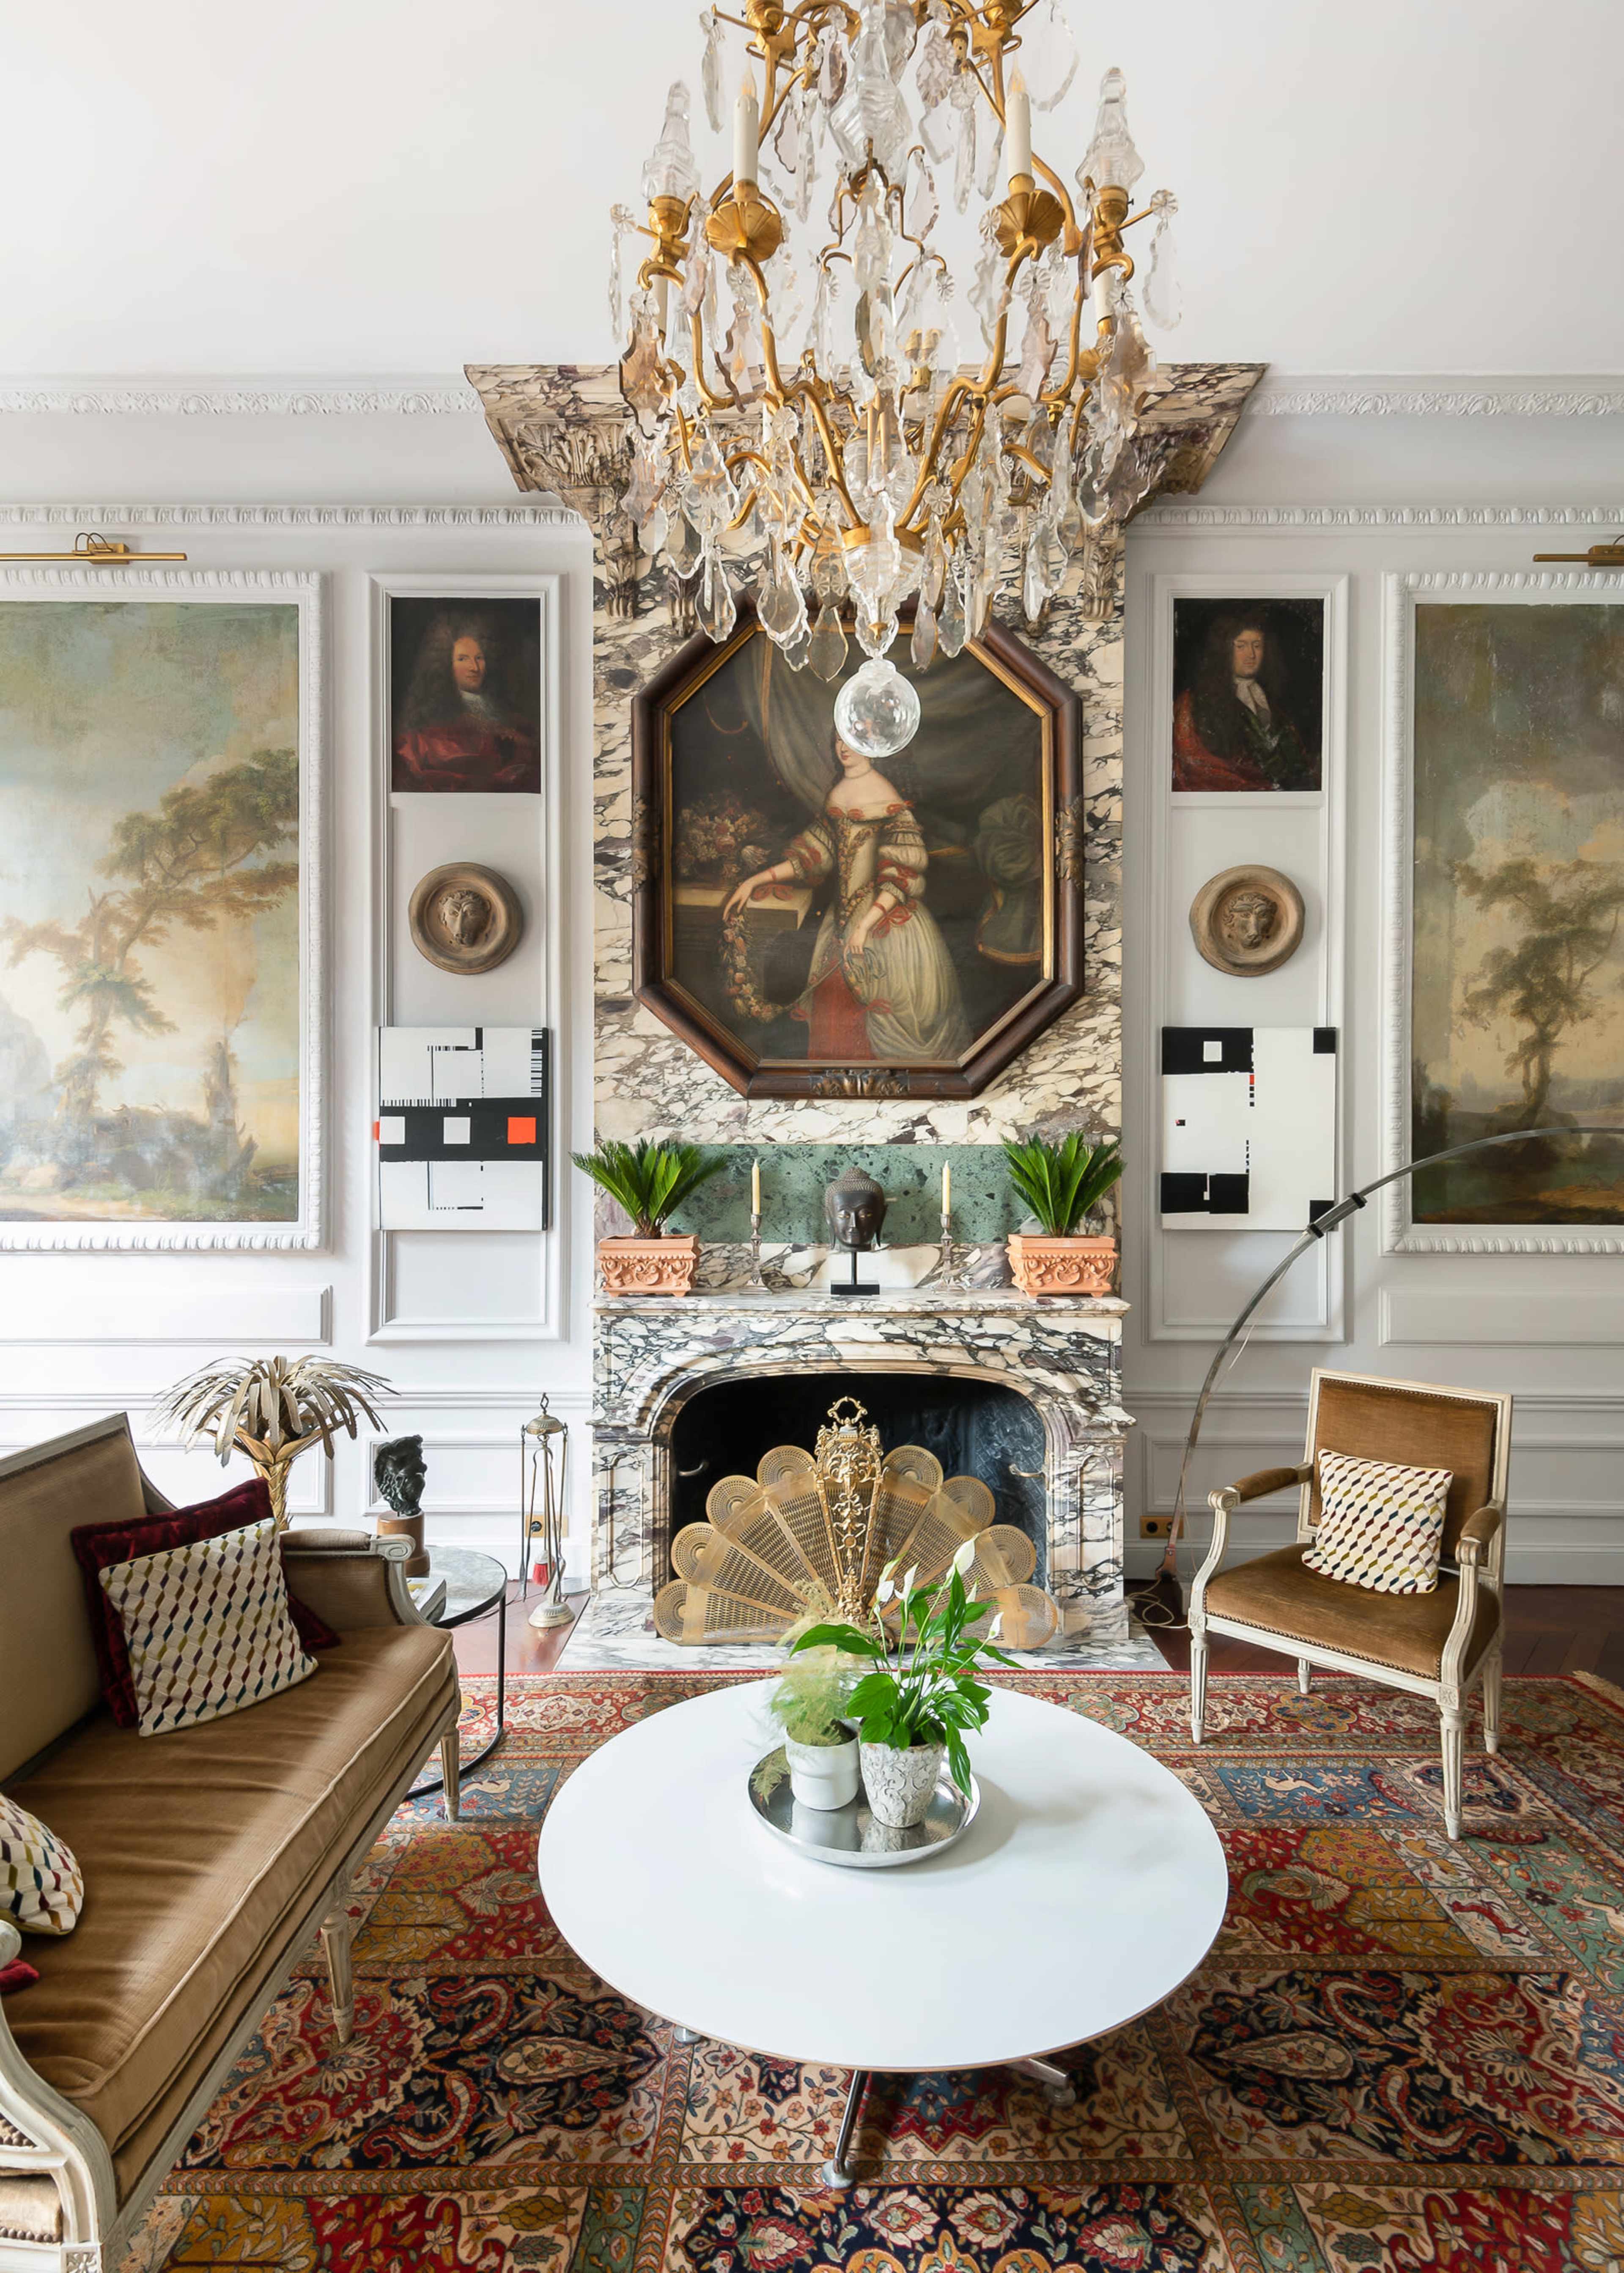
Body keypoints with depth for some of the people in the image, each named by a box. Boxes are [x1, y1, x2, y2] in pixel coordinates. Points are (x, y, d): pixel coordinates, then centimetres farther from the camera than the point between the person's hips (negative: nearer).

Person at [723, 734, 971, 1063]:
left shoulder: (886, 799, -11)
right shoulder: (836, 796, 11)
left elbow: (899, 878, -17)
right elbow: (812, 855, 16)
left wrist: (866, 925, -26)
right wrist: (754, 881, 10)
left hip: (884, 918, -7)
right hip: (842, 921, 7)